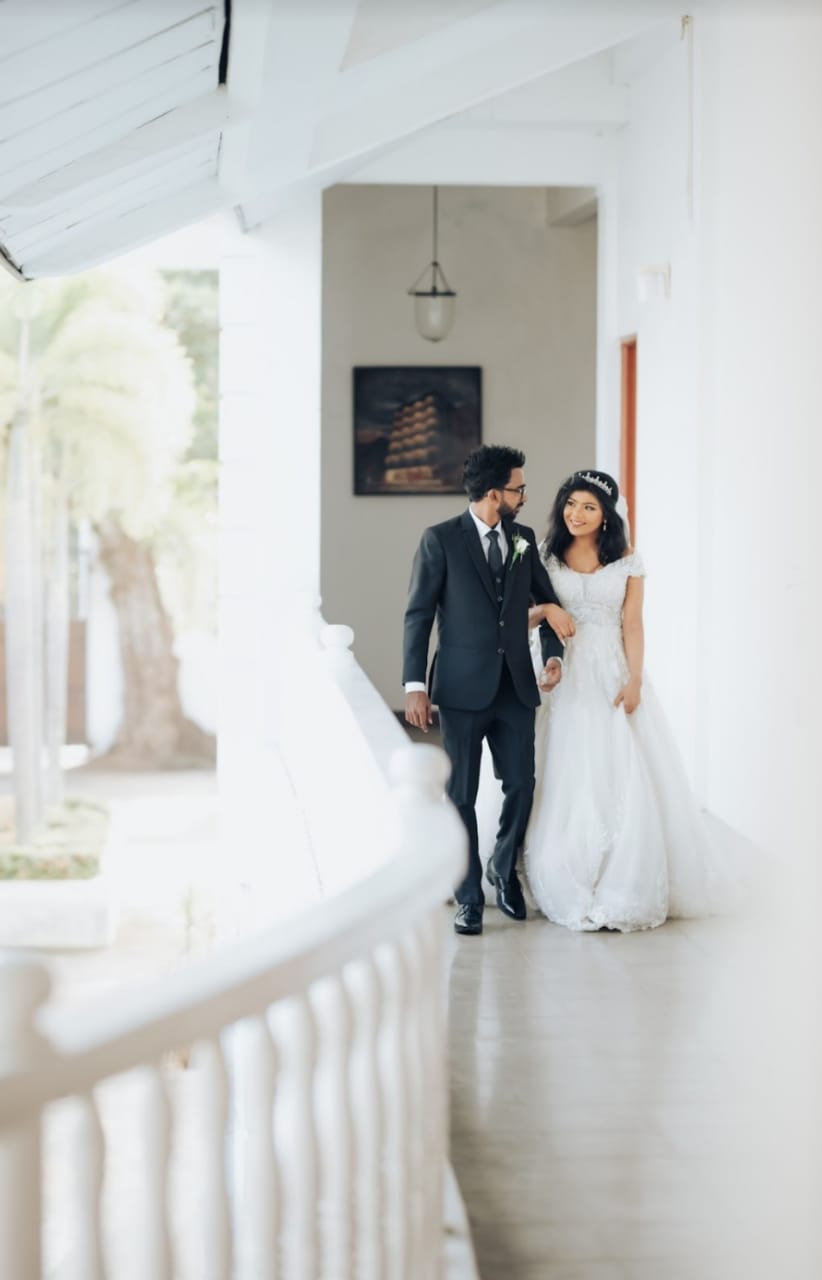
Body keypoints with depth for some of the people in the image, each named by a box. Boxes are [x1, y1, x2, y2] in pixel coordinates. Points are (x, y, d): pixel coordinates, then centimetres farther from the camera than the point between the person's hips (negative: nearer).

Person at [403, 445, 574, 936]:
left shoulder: (525, 539, 9)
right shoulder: (441, 540, -5)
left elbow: (547, 600, 16)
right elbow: (418, 615, -5)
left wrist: (553, 653, -2)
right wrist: (415, 685, -11)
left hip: (516, 687, 4)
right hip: (464, 688, -4)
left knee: (522, 786, 4)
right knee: (461, 795, 3)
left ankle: (504, 869, 31)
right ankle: (469, 896, 15)